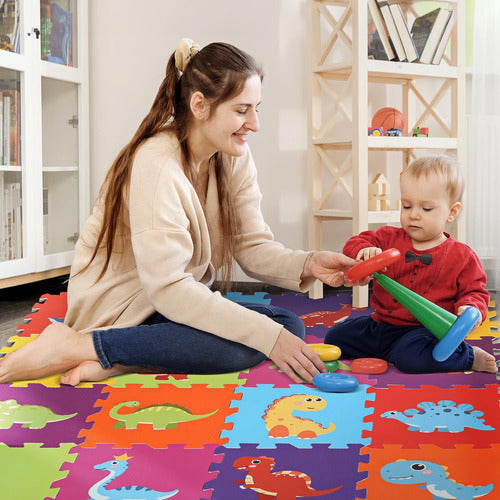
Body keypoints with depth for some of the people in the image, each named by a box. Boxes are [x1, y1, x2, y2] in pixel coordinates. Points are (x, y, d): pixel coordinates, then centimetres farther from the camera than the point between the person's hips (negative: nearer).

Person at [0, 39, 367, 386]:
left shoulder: (235, 159, 0)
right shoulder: (156, 164, -25)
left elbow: (252, 246, -2)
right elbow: (167, 288, -30)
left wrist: (308, 265, -24)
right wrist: (268, 335, -34)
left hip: (179, 298, 9)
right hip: (120, 307, -9)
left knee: (290, 327, -12)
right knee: (244, 345, -28)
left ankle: (116, 362, -13)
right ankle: (77, 346, -17)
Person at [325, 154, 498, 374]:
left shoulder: (462, 256, -2)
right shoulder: (390, 238, 6)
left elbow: (474, 291, 4)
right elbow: (355, 243, 6)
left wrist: (470, 308, -20)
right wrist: (364, 250, -19)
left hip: (424, 329, -5)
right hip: (381, 324, 5)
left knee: (410, 356, -35)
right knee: (334, 337, 2)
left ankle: (469, 357, -10)